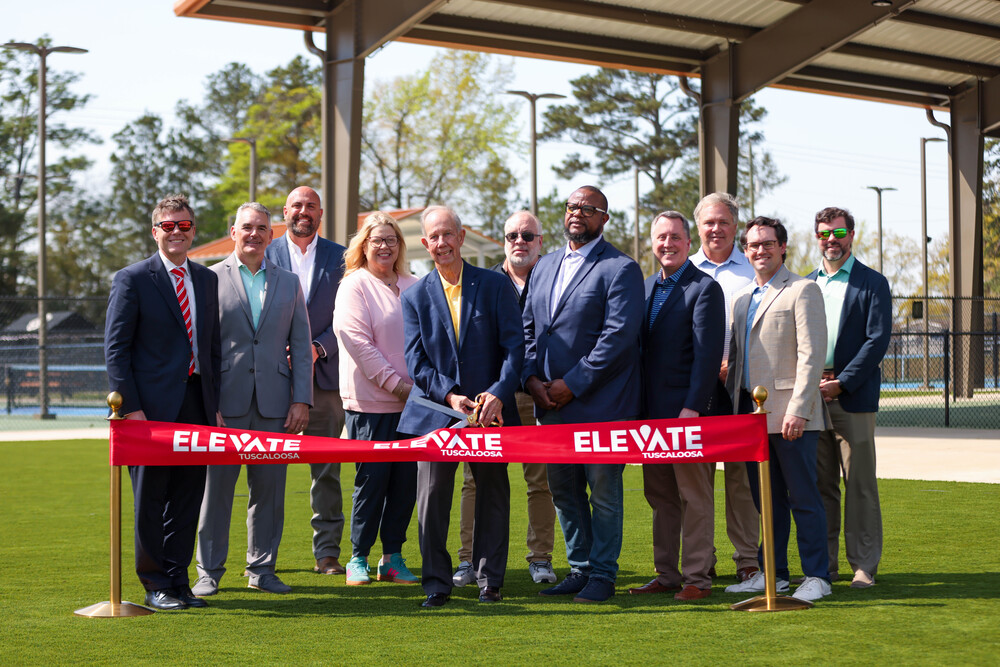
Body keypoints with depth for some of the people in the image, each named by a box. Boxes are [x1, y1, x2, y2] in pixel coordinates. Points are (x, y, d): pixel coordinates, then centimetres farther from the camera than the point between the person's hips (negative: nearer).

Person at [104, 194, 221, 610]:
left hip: (196, 404, 5)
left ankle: (178, 580, 18)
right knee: (150, 498, 2)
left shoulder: (206, 279, 14)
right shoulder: (132, 279, -2)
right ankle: (156, 586, 12)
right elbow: (115, 348, -5)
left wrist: (215, 402, 10)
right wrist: (130, 407, -13)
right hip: (153, 405, -5)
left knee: (188, 497, 8)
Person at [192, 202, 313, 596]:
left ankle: (262, 569, 17)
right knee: (216, 487, 1)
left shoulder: (288, 283, 14)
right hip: (225, 403, -3)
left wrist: (301, 400, 2)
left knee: (269, 488, 6)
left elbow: (301, 347, 11)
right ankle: (209, 571, 11)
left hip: (274, 403, 3)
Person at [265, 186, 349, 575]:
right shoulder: (266, 255, 8)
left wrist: (319, 347, -10)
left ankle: (327, 553, 10)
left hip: (324, 373, 1)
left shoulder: (339, 257, 8)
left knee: (327, 469, 3)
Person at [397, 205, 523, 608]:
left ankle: (490, 579, 19)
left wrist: (498, 393, -15)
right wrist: (449, 395, -14)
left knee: (493, 495, 7)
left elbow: (514, 345, -2)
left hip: (490, 409, 0)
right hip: (436, 410, 0)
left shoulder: (495, 286, 2)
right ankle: (436, 583, 8)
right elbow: (416, 360, 0)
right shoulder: (415, 296, 5)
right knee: (432, 496, -3)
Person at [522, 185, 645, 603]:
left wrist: (573, 384, -16)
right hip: (551, 401, 7)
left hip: (599, 402, -7)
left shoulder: (620, 269, -6)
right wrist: (532, 378, -1)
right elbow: (528, 328, 15)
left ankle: (602, 573, 11)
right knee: (563, 489, 12)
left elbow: (618, 336, -15)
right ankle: (579, 568, 24)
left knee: (603, 490, 1)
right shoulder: (545, 266, 16)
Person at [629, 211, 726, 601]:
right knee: (660, 497, 11)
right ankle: (667, 575, 19)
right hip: (652, 409, 7)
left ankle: (697, 578, 4)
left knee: (695, 496, -1)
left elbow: (708, 354, -13)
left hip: (688, 410, -7)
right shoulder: (646, 287, 15)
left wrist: (692, 408, -19)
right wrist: (637, 406, 10)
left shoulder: (704, 288, -7)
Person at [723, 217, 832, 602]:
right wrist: (732, 407, 15)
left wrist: (798, 409, -19)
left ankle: (816, 577, 3)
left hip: (789, 415, -7)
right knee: (766, 501, 12)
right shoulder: (741, 299, 19)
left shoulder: (803, 291, -4)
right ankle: (773, 574, 19)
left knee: (804, 499, -3)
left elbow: (812, 355, -12)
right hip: (751, 412, 7)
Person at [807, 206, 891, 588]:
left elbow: (878, 341, -6)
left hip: (853, 399, -4)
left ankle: (864, 566, 4)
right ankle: (822, 565, 14)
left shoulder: (872, 284, 2)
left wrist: (840, 383, -13)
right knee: (820, 485, 7)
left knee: (860, 486, -2)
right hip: (811, 398, 4)